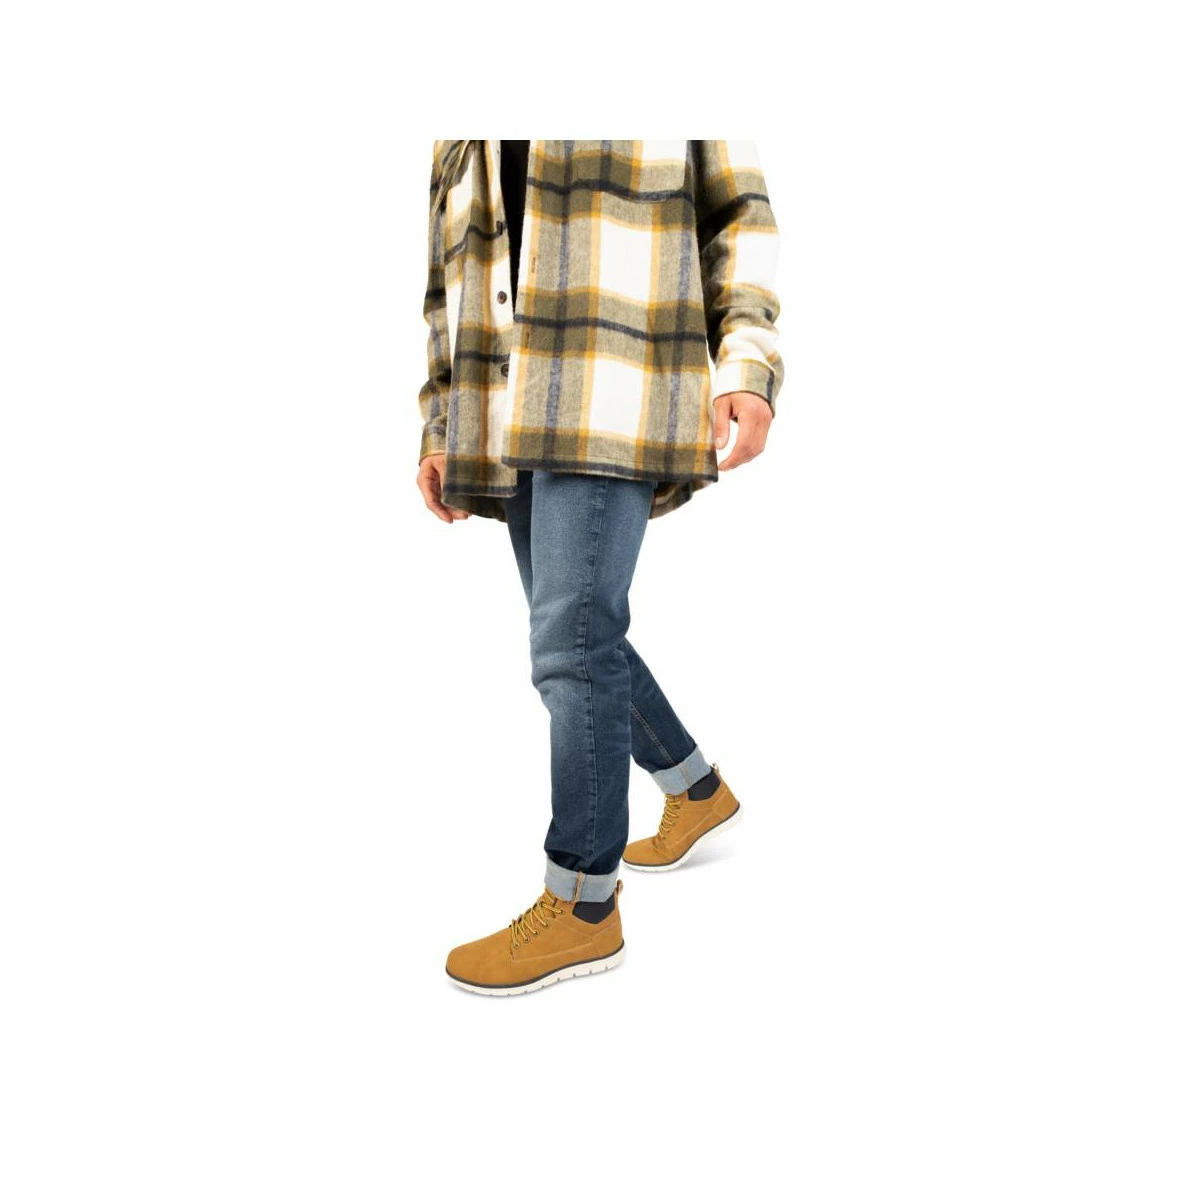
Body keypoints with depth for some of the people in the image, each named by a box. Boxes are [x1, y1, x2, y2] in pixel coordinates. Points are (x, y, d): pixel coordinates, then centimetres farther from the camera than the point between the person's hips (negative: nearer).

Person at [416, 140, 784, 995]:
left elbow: (739, 216, 4)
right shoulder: (461, 151, 23)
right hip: (518, 420, 7)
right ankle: (700, 793, 32)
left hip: (615, 401, -7)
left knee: (573, 642, -13)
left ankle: (582, 908, -5)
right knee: (575, 642, 11)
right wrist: (441, 436, 14)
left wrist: (748, 367, -10)